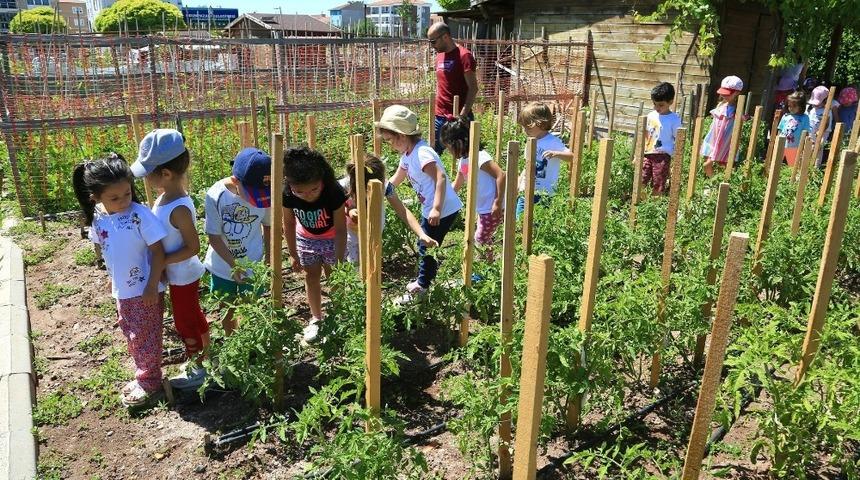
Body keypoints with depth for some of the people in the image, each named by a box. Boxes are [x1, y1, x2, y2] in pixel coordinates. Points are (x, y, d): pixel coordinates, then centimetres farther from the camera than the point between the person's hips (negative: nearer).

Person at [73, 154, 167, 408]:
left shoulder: (140, 215, -21)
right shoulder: (97, 218, -4)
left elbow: (158, 251, -19)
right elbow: (101, 249, 12)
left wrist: (152, 287, -19)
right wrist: (115, 277, 10)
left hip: (145, 290, -6)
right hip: (122, 290, 6)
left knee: (145, 337, 7)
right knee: (132, 336, 20)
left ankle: (149, 384, 24)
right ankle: (143, 376, 39)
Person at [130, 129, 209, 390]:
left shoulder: (178, 209, -31)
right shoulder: (165, 196, -5)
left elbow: (192, 247, -26)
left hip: (182, 277, -8)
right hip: (181, 274, 8)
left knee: (184, 323, 11)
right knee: (194, 316, 23)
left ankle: (197, 369, 30)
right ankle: (206, 355, 42)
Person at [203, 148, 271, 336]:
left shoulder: (265, 194, -20)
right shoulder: (215, 196, -23)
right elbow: (214, 237, -15)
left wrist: (268, 258, 2)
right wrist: (234, 265, -19)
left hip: (253, 264, 0)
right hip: (223, 264, 0)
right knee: (228, 302, 20)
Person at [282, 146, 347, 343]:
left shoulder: (334, 192, -39)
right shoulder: (287, 194, -31)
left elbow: (340, 229, -27)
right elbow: (289, 223, -12)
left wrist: (340, 261, -23)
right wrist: (293, 254, -2)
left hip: (332, 238, -3)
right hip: (306, 238, 3)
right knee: (311, 276, 13)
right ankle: (316, 318, 30)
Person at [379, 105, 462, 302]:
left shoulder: (422, 153, -22)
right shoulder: (407, 155, 9)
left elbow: (441, 178, -32)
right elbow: (396, 179, 23)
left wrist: (436, 209, -37)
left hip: (443, 210, -10)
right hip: (429, 210, 10)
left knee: (427, 248, 2)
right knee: (425, 246, 20)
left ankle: (421, 288, 16)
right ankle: (423, 282, 34)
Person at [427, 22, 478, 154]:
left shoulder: (464, 55, -9)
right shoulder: (439, 55, 14)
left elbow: (473, 88, -13)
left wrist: (463, 115, -19)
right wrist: (436, 110, 15)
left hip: (457, 117, -7)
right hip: (439, 116, 7)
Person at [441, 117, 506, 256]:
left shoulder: (479, 156, -20)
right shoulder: (463, 161, 9)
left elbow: (501, 175, -26)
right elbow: (456, 186, 23)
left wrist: (498, 203, -26)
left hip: (493, 209, -9)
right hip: (483, 209, 9)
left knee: (480, 241, 0)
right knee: (484, 240, 17)